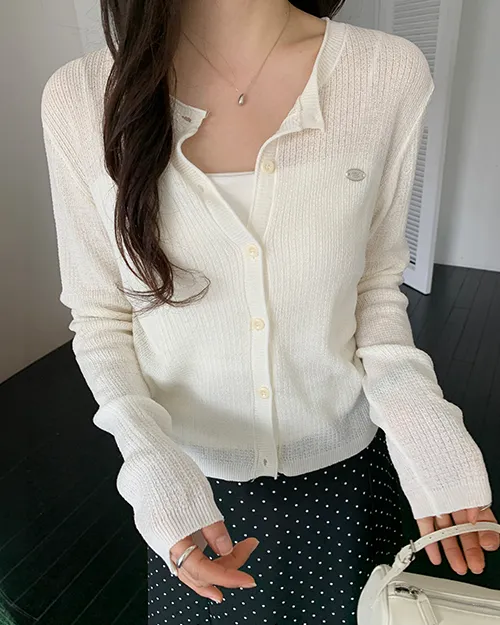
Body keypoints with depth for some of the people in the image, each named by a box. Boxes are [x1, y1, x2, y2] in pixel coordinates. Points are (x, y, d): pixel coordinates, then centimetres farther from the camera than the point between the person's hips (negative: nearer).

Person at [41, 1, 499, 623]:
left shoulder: (392, 74, -13)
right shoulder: (81, 98, -14)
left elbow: (375, 283, -3)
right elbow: (99, 317, -7)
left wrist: (418, 420, -16)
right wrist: (151, 457, -21)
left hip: (343, 464, 1)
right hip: (193, 477, 0)